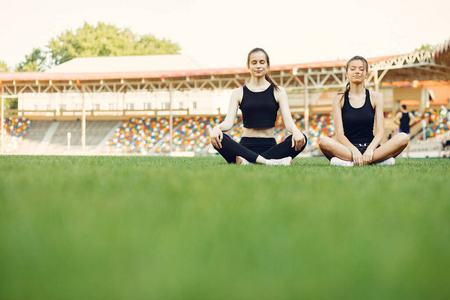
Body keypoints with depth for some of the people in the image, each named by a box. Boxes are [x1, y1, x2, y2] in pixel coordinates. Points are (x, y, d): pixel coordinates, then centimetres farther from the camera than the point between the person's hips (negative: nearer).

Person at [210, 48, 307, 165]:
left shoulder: (278, 92, 11)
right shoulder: (238, 93, 11)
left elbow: (288, 121, 0)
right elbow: (229, 122, 0)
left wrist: (295, 130, -25)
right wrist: (217, 128, -25)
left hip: (270, 146, 0)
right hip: (246, 146, 0)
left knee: (301, 139, -28)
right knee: (218, 138, -30)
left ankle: (246, 160, -39)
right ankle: (268, 162, -42)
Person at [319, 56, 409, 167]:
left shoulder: (376, 97, 9)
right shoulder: (339, 99, 6)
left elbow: (380, 130, 0)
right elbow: (339, 132, -5)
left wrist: (370, 149, -20)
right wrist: (354, 150, -23)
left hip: (370, 147, 2)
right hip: (348, 148, -2)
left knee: (403, 138, -24)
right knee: (324, 142, -34)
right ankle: (380, 160, -34)